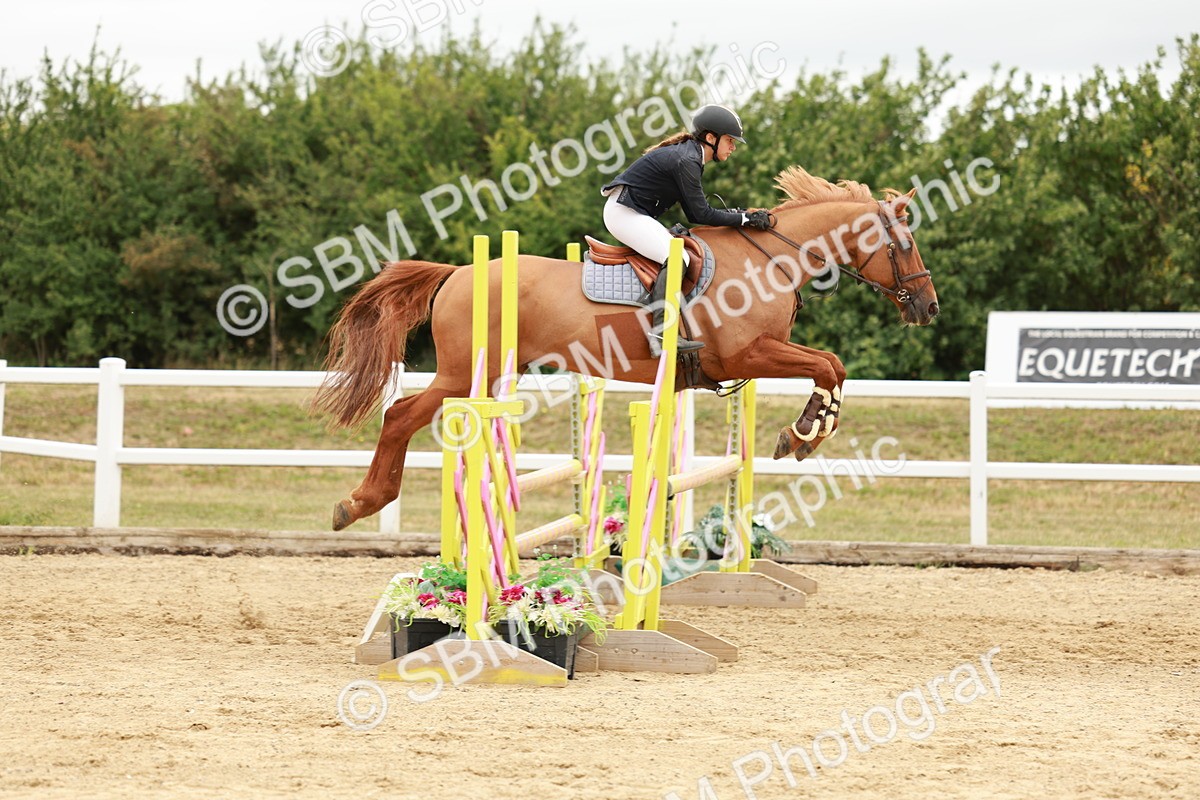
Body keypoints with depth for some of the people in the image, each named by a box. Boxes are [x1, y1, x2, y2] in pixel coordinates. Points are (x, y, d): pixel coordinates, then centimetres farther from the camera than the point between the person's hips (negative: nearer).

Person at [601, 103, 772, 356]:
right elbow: (702, 215, -17)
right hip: (625, 213, -11)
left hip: (635, 214, 11)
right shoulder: (685, 161, -19)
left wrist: (740, 213, 8)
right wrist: (745, 218, -12)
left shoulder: (690, 157, 13)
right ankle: (660, 332, -35)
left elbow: (695, 214, 15)